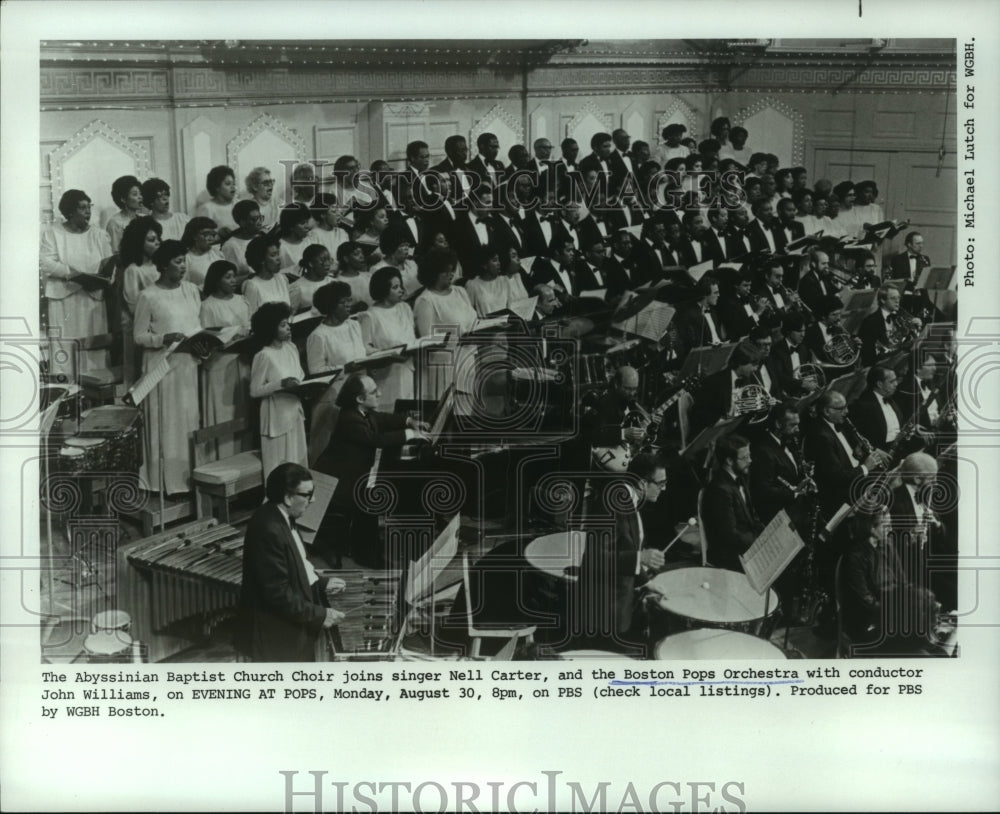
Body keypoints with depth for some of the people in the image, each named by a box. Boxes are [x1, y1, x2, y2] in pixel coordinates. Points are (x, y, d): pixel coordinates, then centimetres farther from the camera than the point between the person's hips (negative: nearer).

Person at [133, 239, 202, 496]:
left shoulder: (191, 290, 7)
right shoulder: (148, 296, -8)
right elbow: (139, 336, -5)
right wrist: (164, 338, -21)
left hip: (189, 362, 5)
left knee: (191, 418, 8)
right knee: (167, 422, -1)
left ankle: (189, 476, 17)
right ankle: (166, 481, 8)